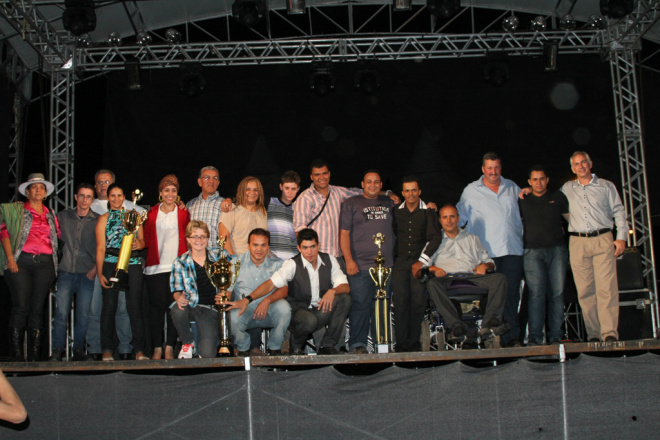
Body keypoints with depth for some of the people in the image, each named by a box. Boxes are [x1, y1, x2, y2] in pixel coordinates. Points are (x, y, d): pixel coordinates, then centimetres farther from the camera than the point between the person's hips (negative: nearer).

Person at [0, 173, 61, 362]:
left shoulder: (51, 215, 19)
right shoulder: (16, 211, 8)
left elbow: (59, 236, 17)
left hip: (45, 264, 3)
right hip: (21, 262, -3)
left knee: (38, 308, 1)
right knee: (20, 307, -8)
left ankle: (34, 355, 4)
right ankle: (17, 355, -4)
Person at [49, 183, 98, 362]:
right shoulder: (63, 216, 11)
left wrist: (95, 268, -4)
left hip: (87, 273, -1)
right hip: (66, 271, 1)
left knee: (83, 314, -2)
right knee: (61, 312, -7)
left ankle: (78, 349, 10)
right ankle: (57, 350, -1)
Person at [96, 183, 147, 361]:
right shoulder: (103, 219, 12)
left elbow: (142, 240, 20)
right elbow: (100, 248, 4)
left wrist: (139, 244, -5)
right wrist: (100, 273, -6)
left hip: (133, 264, 1)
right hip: (111, 264, -1)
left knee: (135, 306, -4)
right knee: (109, 306, -3)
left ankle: (139, 350, -4)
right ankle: (107, 350, 3)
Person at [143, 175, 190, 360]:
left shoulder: (183, 213, 13)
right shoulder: (152, 213, 15)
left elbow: (188, 238, 11)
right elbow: (147, 239, 15)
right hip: (155, 266, 1)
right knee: (157, 305, -3)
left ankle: (170, 347, 1)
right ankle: (157, 348, 2)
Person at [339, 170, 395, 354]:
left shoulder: (389, 204, 19)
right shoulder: (351, 203, 7)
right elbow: (344, 233, 0)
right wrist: (349, 260, -9)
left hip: (386, 265, 4)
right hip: (360, 266, -4)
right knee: (360, 305, -7)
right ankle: (357, 345, -1)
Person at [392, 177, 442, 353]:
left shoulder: (428, 212, 7)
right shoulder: (396, 212, 12)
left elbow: (435, 238, 0)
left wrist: (421, 261, -6)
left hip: (420, 261, -1)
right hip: (400, 261, 1)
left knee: (418, 300, -9)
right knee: (400, 300, -9)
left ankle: (414, 341, -3)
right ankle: (401, 342, -7)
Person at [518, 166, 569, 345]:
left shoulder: (558, 197, 14)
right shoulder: (523, 201, 14)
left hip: (557, 249, 1)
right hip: (533, 251, -1)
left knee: (557, 293, -3)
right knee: (536, 293, -10)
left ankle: (555, 336, 1)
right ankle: (534, 337, -11)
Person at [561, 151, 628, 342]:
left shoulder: (606, 186, 13)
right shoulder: (567, 189, 18)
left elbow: (618, 212, 10)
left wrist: (621, 237, -1)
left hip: (603, 240, -2)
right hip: (578, 242, 2)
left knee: (607, 287, -13)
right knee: (585, 290, -3)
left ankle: (610, 332, -16)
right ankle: (593, 334, 0)